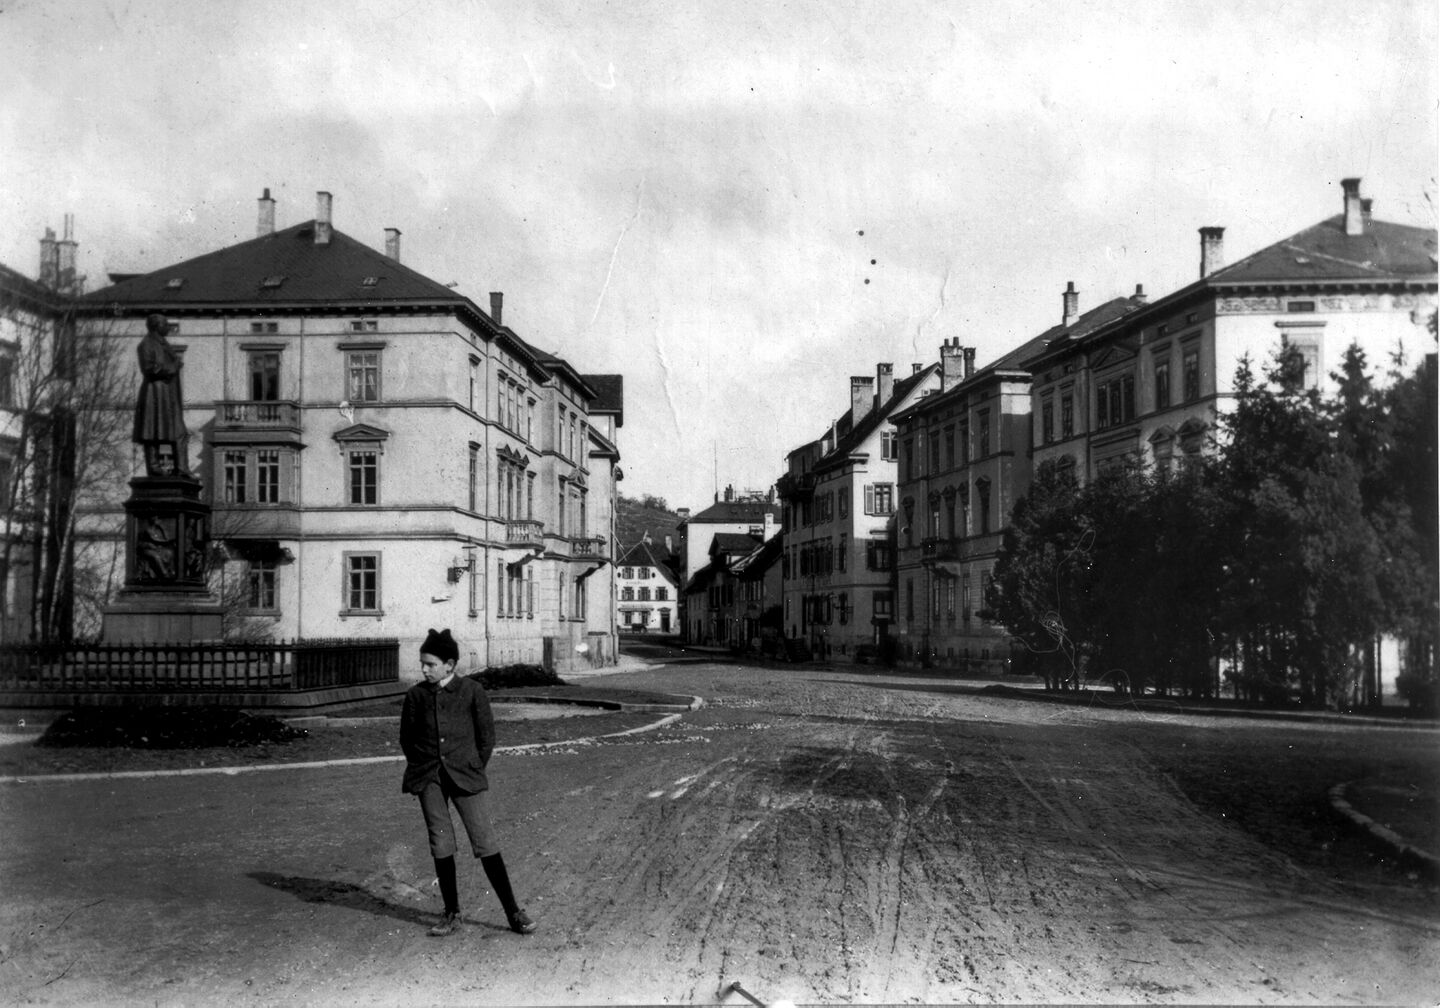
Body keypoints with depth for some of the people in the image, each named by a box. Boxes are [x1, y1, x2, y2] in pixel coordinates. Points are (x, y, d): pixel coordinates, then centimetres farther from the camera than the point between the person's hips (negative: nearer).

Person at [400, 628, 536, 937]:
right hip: (428, 780, 2)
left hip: (465, 777, -2)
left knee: (485, 842, -4)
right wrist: (422, 768, 6)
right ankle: (452, 914, 17)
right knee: (441, 845, 4)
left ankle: (513, 913, 3)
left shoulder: (471, 691, -4)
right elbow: (406, 738, 11)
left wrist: (473, 771, 2)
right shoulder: (416, 695, 2)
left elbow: (487, 735, 3)